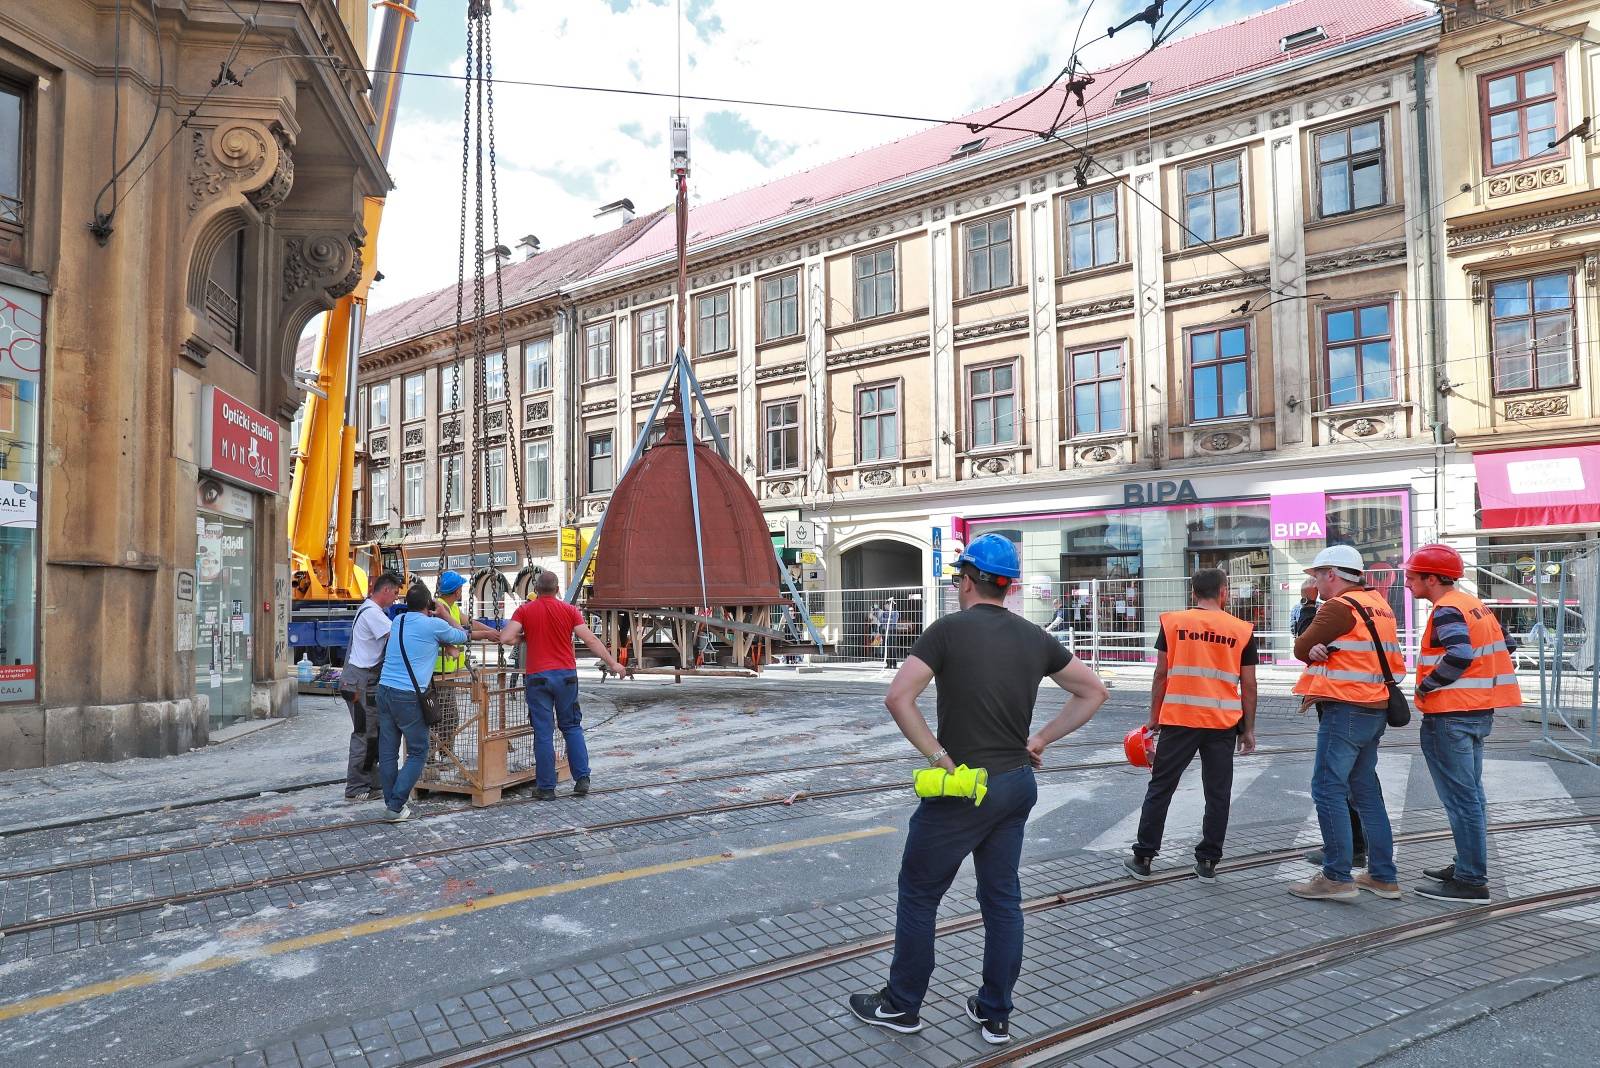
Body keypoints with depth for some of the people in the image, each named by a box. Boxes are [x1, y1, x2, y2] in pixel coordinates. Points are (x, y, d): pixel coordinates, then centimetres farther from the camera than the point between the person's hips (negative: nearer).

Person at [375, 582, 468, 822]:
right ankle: (396, 806, -1)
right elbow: (462, 637, 11)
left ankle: (390, 800, 16)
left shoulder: (398, 621, 12)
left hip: (384, 689, 7)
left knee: (387, 750, 10)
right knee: (418, 752, 4)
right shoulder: (434, 625, -5)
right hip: (408, 696, -6)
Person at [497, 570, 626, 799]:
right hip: (566, 675, 1)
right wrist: (612, 663, 3)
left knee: (543, 733, 3)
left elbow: (505, 638, -11)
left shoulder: (524, 610, 0)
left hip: (537, 677, -1)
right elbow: (591, 640, -2)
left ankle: (546, 787, 8)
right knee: (572, 727, 14)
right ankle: (582, 779, 10)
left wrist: (523, 638, 10)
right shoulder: (569, 610, 2)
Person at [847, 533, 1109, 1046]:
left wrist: (938, 756, -13)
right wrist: (1040, 739, 9)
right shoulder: (1035, 638, 4)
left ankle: (901, 1006, 23)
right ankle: (995, 1014, 27)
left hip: (961, 788, -6)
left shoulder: (949, 629, -12)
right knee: (1002, 898, 16)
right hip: (1017, 785, 6)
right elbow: (1094, 691, 12)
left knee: (918, 894, 10)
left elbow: (898, 698, -21)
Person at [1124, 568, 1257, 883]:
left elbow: (1161, 674, 0)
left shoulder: (1172, 622, 0)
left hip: (1178, 719, 0)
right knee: (1217, 793, 11)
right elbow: (1249, 686, 4)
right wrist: (1248, 729, 12)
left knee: (1160, 788, 7)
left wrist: (1154, 717, 8)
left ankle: (1143, 858, 12)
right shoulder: (1242, 630, 2)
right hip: (1223, 723, 1)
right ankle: (1208, 862, 17)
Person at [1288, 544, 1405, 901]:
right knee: (1366, 791, 15)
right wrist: (1321, 648, -3)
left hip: (1345, 710, -9)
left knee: (1328, 789, -5)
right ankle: (1383, 876, 21)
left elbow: (1301, 649, -8)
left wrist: (1315, 648, 11)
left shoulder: (1339, 607, -13)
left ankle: (1337, 878, -3)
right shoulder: (1379, 605, 15)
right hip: (1375, 708, 9)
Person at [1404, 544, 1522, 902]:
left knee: (1460, 799, -4)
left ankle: (1471, 881, 1)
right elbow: (1505, 648, 19)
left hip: (1449, 717, -10)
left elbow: (1459, 655, -30)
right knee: (1471, 795, 17)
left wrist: (1425, 686, -18)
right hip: (1479, 712, 10)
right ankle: (1469, 866, 27)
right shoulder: (1476, 606, 13)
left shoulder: (1446, 611, -16)